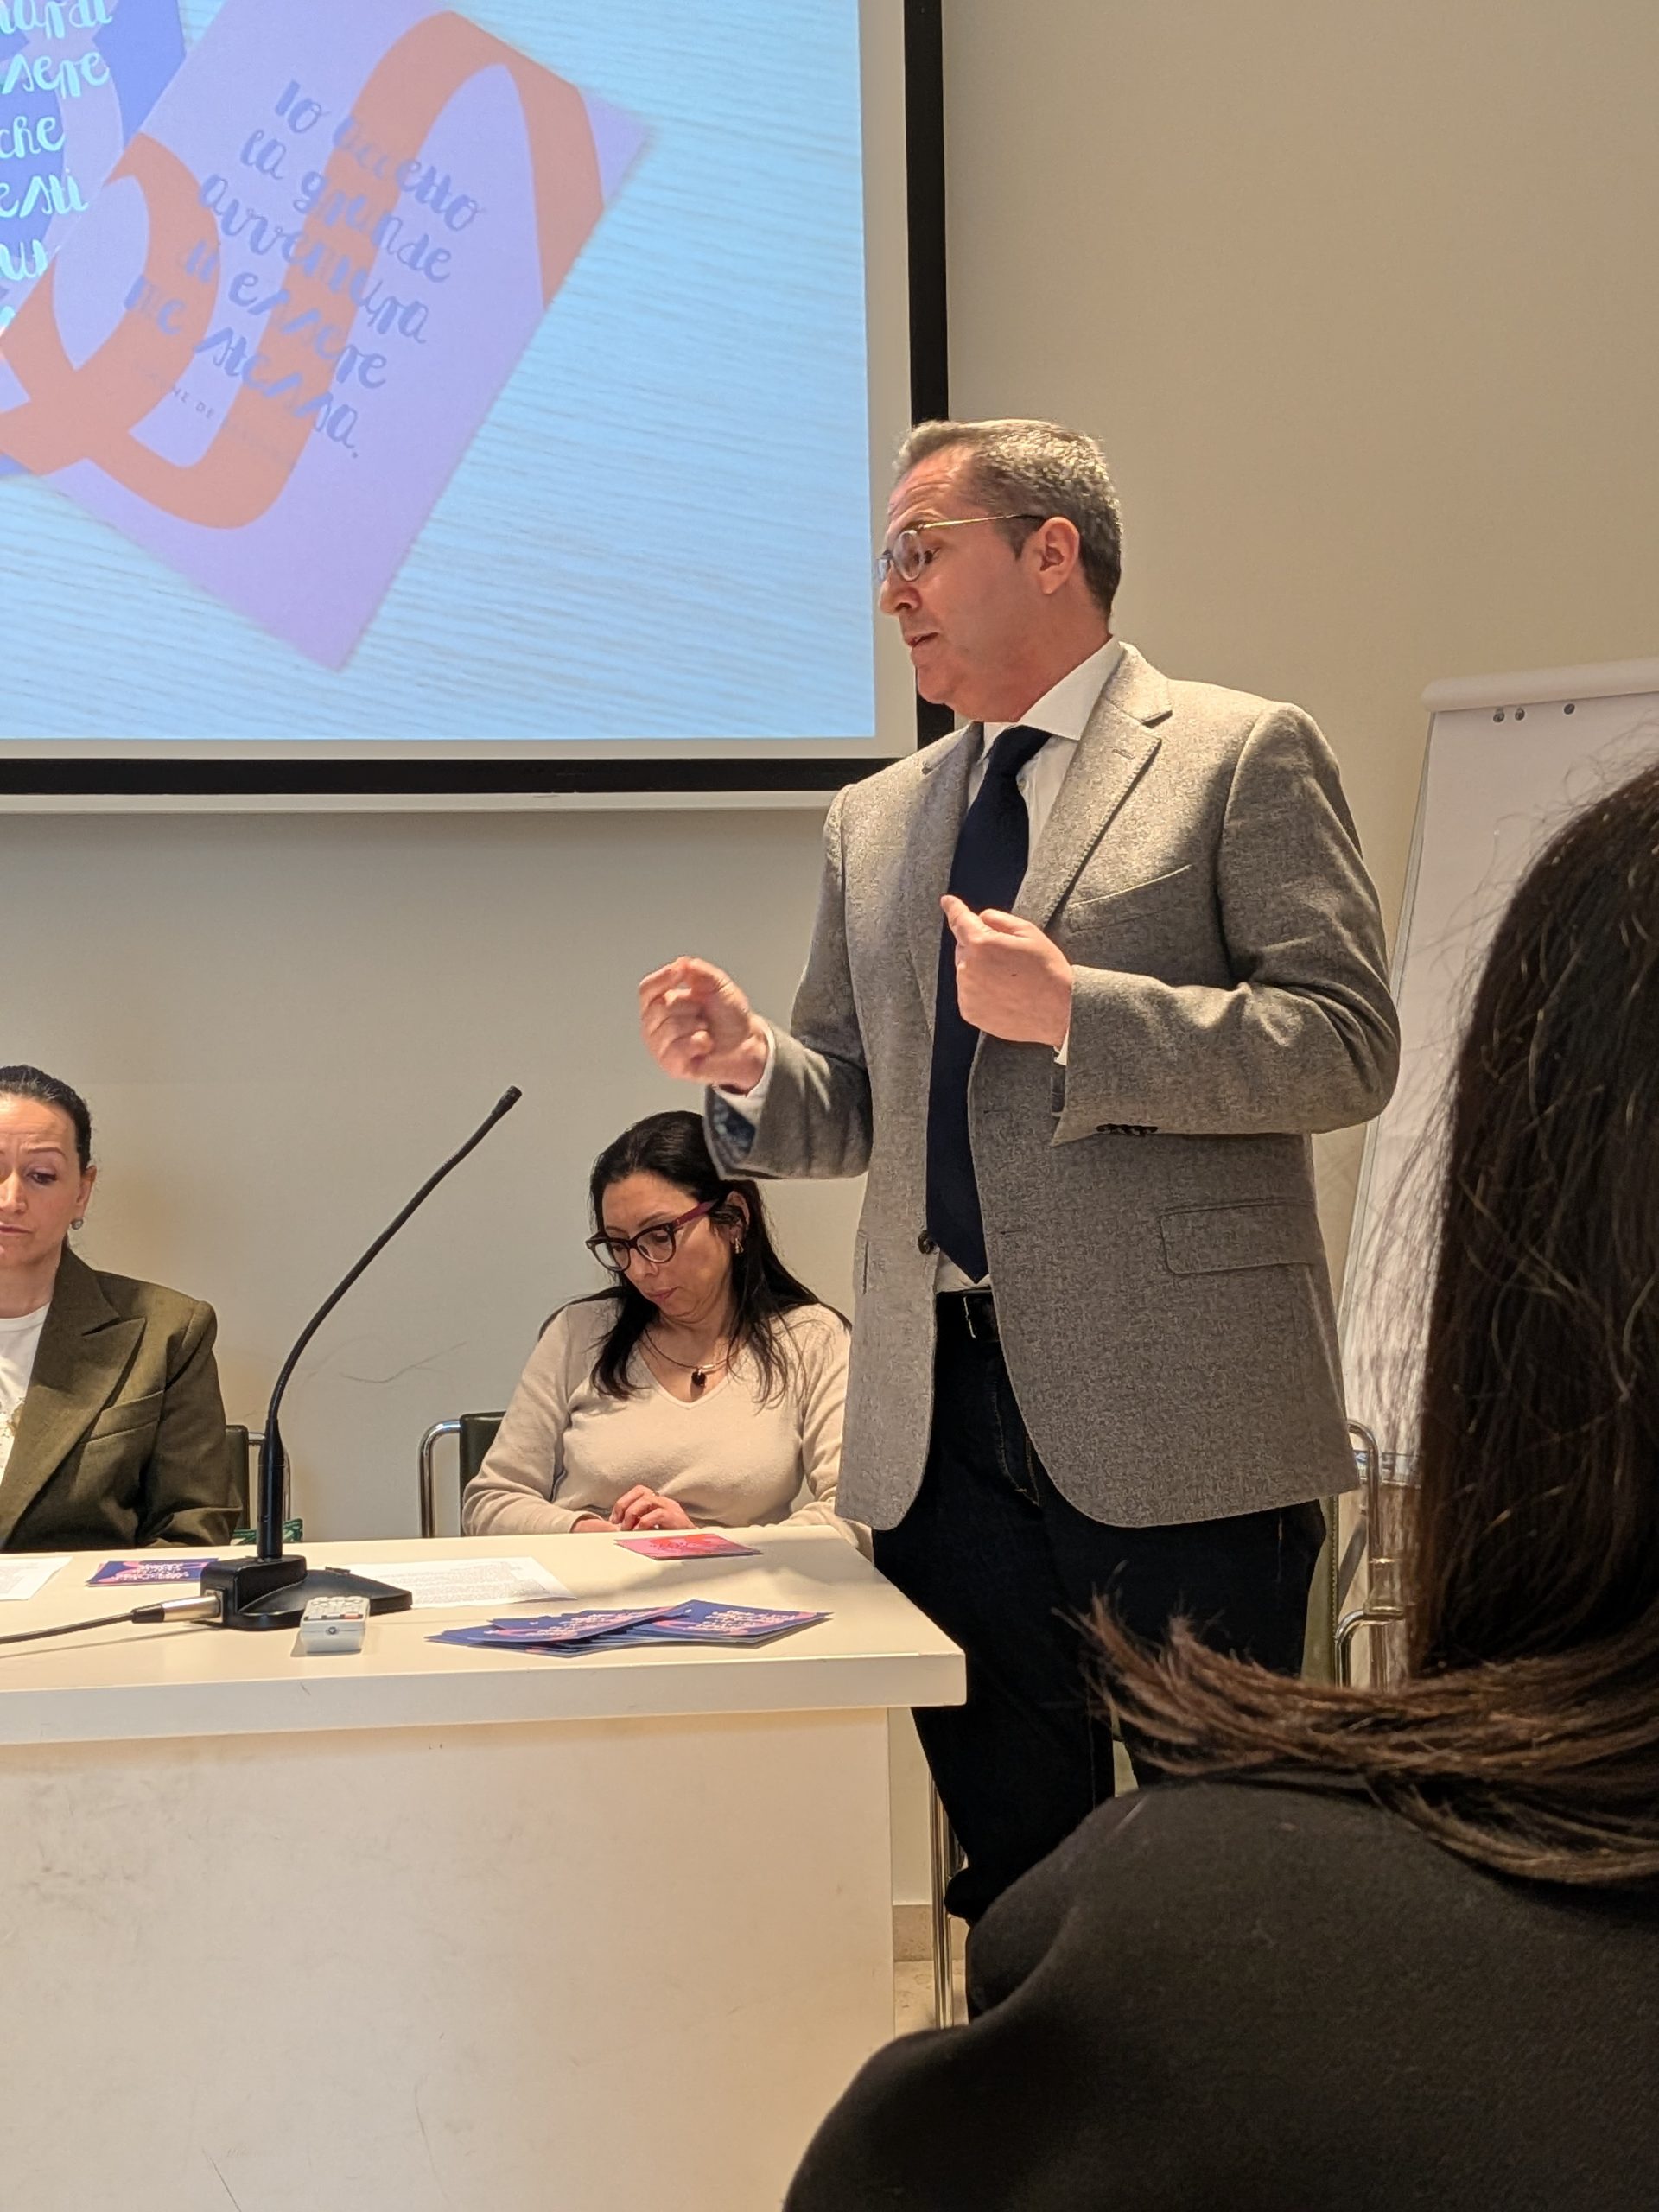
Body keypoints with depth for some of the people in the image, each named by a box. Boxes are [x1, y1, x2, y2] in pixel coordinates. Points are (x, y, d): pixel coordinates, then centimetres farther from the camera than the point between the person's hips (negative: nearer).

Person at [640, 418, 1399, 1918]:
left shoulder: (1241, 757, 1)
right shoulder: (875, 824, 19)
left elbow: (1345, 1047, -9)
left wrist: (1074, 1009, -17)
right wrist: (748, 1065, -2)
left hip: (1175, 1415, -5)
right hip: (945, 1427, 5)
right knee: (1012, 1873, 11)